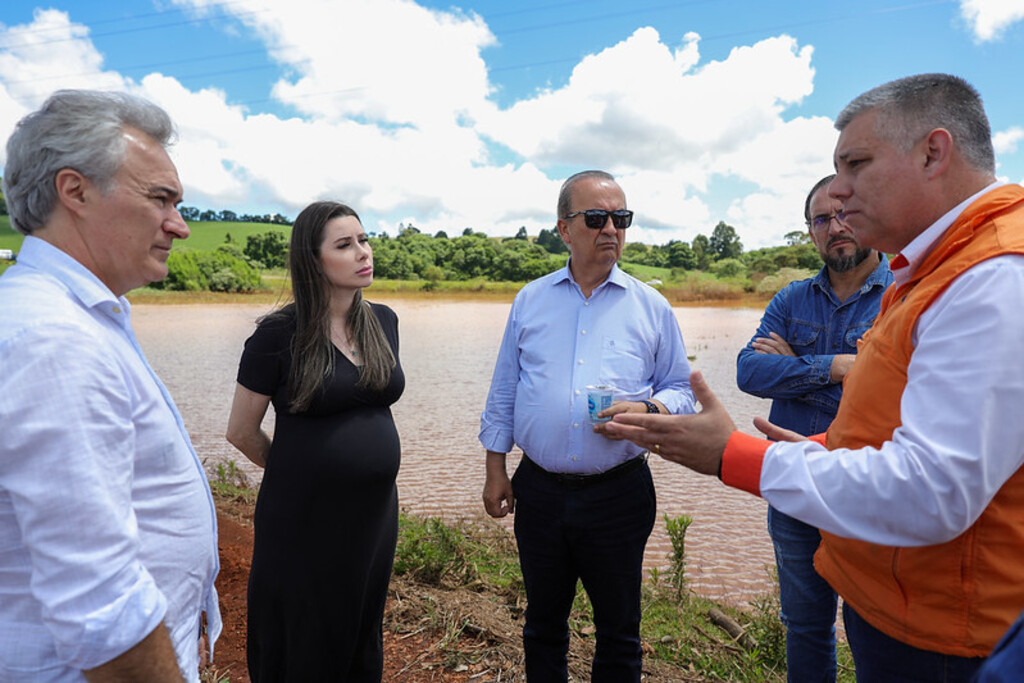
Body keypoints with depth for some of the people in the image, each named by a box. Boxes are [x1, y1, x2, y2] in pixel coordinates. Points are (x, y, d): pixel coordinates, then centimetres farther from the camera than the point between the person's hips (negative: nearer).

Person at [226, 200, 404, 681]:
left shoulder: (383, 321, 1)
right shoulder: (279, 334, -14)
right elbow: (241, 432, -4)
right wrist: (299, 473, 7)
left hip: (376, 511, 5)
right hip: (304, 517, -4)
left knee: (362, 644, 21)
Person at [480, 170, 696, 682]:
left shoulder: (652, 307, 1)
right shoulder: (530, 301, 5)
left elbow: (681, 389, 5)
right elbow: (503, 393, 9)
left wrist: (647, 409, -17)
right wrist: (495, 470, 5)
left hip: (619, 493, -1)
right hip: (539, 490, 2)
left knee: (618, 632, 15)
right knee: (543, 624, 19)